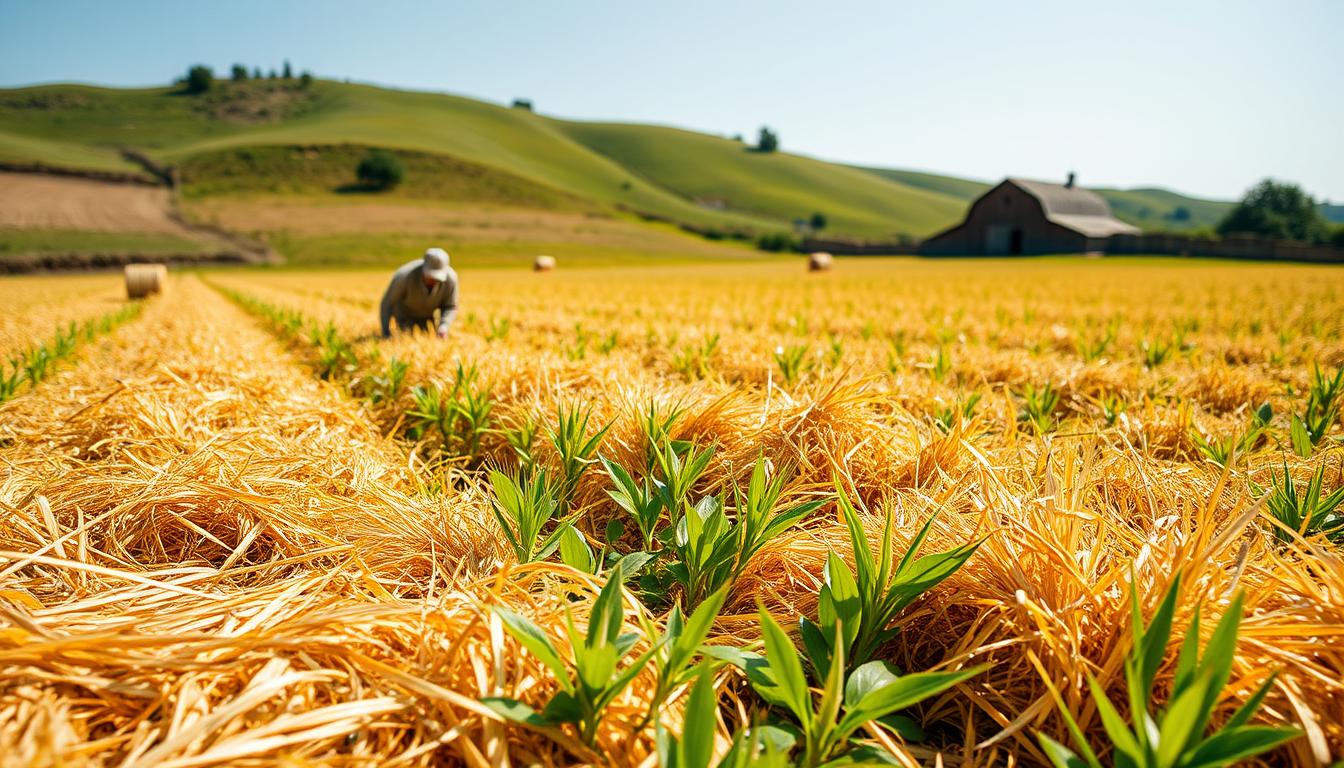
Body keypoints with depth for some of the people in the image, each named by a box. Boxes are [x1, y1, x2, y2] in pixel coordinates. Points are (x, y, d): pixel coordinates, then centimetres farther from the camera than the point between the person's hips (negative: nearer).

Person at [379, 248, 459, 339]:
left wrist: (443, 326, -40)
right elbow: (387, 303, -28)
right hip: (404, 310, -3)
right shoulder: (405, 276, -41)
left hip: (426, 313, 3)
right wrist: (385, 334, -33)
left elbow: (450, 307, -20)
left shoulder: (450, 277, -35)